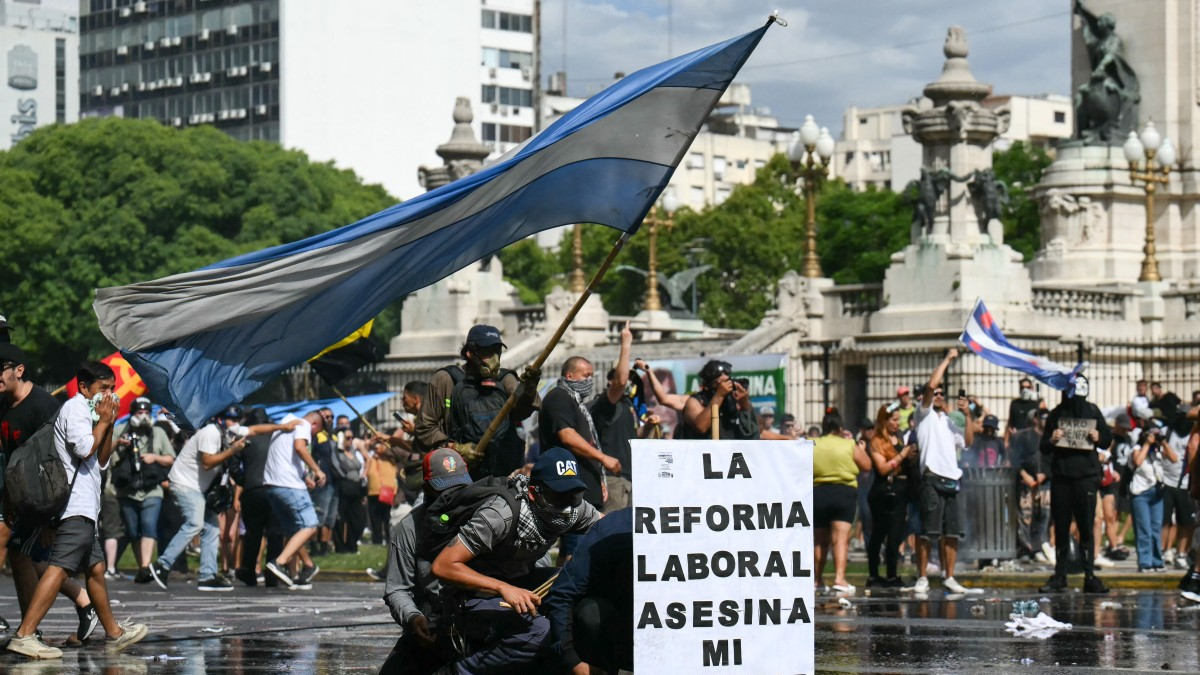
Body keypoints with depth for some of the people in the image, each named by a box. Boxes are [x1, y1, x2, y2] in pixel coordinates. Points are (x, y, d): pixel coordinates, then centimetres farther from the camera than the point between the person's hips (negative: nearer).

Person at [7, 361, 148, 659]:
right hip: (76, 505, -11)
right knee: (59, 567, -18)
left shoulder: (87, 412, 25)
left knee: (95, 567, 17)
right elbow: (85, 449, -19)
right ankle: (24, 635, -26)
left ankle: (114, 633, 27)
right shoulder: (75, 408, -5)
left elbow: (102, 461, 23)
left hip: (84, 505, 11)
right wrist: (103, 421, -5)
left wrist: (109, 425, 13)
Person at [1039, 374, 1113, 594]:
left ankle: (1090, 576, -1)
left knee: (1086, 528, -2)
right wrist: (1051, 440, -12)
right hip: (1061, 478, 1)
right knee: (1061, 528, 5)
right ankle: (1059, 576, 10)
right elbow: (1044, 448, 10)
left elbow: (1108, 439, 11)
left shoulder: (1092, 411, 6)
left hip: (1086, 477, -1)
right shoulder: (1056, 414, 7)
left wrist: (1098, 438, -10)